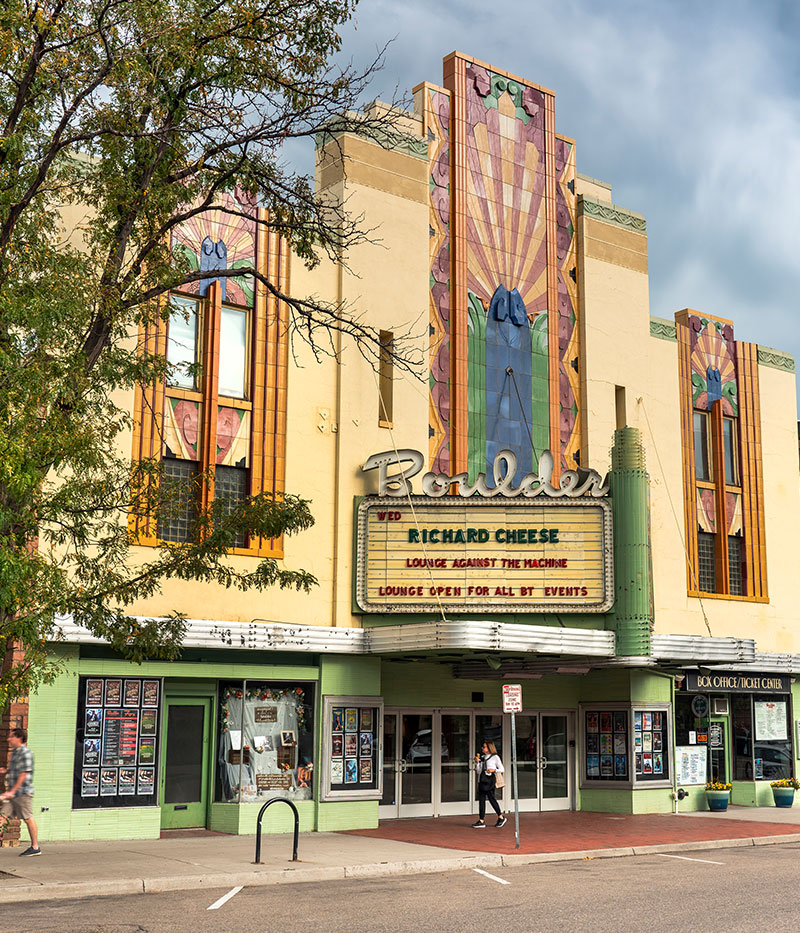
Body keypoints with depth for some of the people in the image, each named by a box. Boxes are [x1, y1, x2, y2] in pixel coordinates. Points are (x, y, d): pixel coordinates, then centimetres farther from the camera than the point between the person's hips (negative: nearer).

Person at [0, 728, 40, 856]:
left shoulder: (26, 753, -13)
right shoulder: (14, 752, 16)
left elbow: (24, 774, -18)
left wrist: (12, 791, -21)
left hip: (23, 792, -9)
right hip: (13, 793, 9)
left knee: (28, 818, -3)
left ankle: (35, 847, 5)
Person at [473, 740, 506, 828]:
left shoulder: (495, 757, 0)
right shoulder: (482, 757, 16)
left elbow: (502, 769, 1)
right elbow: (478, 771, 14)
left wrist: (494, 770, -15)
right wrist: (477, 762, 1)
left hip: (490, 780, -6)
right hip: (482, 780, 6)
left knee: (491, 798, -8)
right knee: (481, 799, 1)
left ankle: (501, 817, 8)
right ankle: (481, 821, 2)